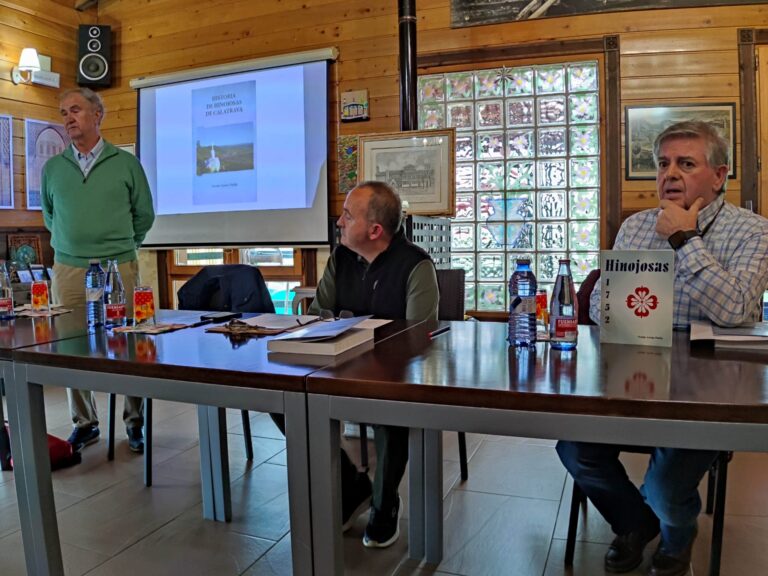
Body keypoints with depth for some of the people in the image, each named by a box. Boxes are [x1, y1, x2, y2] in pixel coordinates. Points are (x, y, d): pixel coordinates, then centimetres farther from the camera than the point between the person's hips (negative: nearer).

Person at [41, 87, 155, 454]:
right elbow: (49, 215, 24)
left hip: (118, 268, -2)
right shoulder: (52, 168, 11)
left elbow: (144, 215, 9)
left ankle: (135, 420, 13)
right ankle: (84, 422, 19)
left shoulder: (126, 164, 4)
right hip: (68, 270, 3)